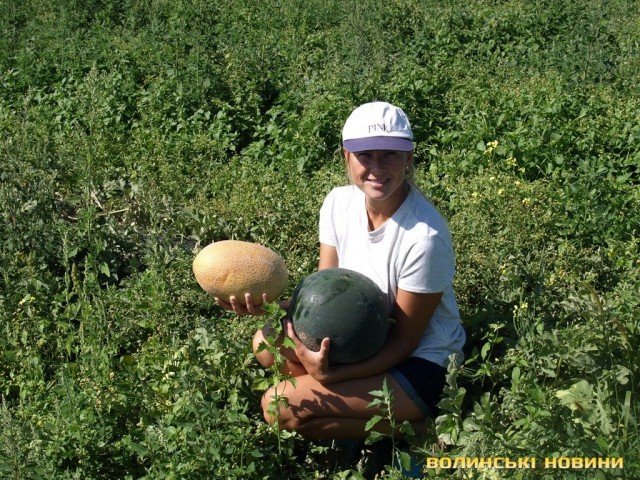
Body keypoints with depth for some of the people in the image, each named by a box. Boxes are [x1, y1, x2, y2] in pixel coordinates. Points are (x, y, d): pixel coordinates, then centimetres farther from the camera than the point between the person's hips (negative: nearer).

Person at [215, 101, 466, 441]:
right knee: (266, 342, -8)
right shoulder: (339, 203, -6)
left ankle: (413, 429, -6)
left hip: (420, 363, -7)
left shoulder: (425, 236, -27)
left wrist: (331, 374, -33)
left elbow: (405, 339, -20)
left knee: (281, 406, -18)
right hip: (363, 339, 7)